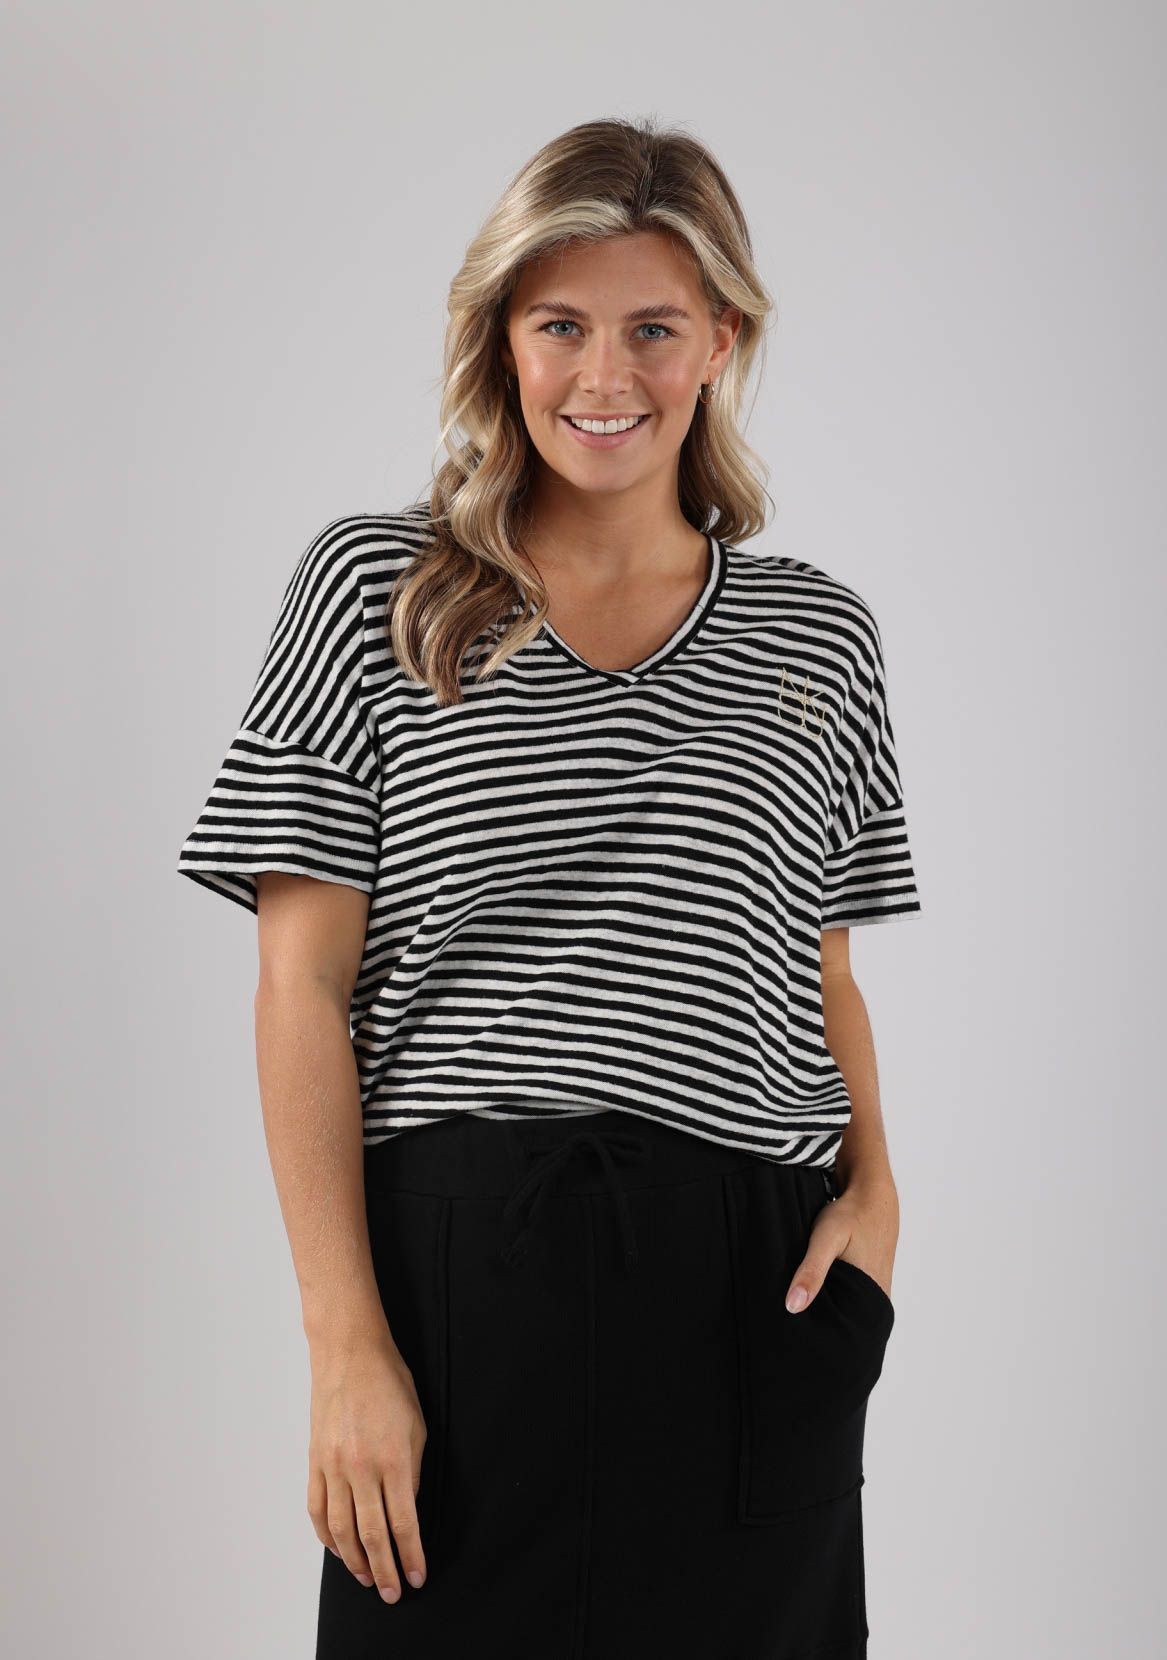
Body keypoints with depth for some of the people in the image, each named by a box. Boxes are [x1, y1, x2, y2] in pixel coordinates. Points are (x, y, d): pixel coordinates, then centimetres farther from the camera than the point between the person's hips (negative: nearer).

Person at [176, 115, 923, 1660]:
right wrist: (345, 1342, -9)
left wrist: (876, 1187, -1)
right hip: (459, 1272, -2)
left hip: (754, 1298, 3)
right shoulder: (372, 585, 2)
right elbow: (304, 981, -2)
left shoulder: (819, 635, 10)